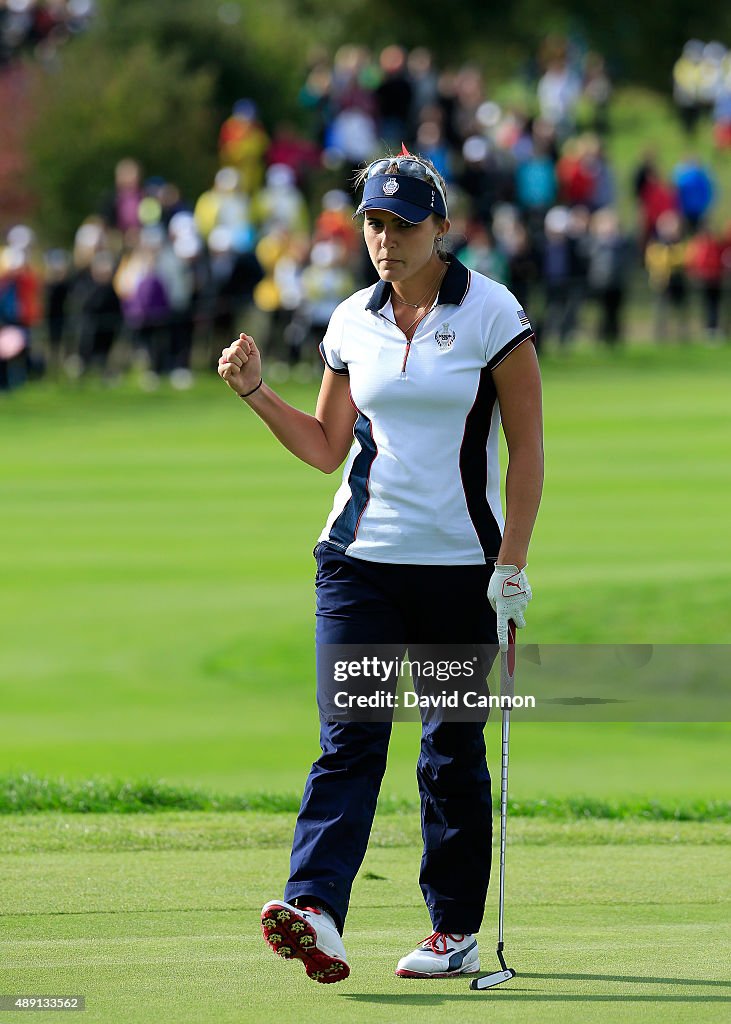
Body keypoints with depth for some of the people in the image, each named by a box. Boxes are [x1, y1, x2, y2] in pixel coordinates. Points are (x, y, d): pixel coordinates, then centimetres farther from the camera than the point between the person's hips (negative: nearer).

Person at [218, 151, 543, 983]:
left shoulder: (492, 313, -4)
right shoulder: (352, 321, 8)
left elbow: (526, 447, -4)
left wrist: (512, 563, -9)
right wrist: (255, 392, 3)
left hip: (461, 566, -3)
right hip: (360, 560, 3)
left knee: (452, 750, 3)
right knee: (347, 737, -10)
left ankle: (456, 929, 12)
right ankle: (317, 913, -24)